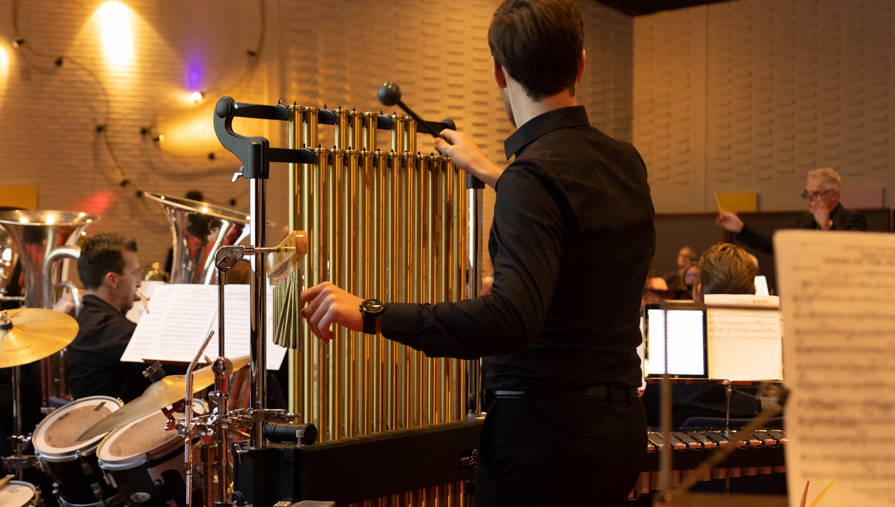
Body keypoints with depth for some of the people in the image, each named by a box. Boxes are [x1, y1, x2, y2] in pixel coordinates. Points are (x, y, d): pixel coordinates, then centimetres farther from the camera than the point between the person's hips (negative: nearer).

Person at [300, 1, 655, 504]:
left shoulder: (534, 175, -19)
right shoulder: (626, 161, 6)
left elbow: (511, 320, -31)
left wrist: (372, 313, -29)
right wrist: (490, 172, 37)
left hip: (546, 426, -9)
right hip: (622, 424, 9)